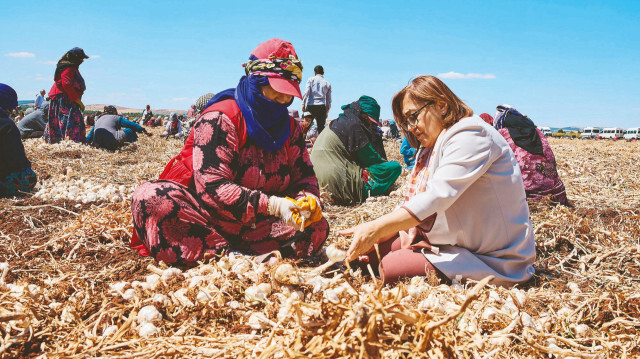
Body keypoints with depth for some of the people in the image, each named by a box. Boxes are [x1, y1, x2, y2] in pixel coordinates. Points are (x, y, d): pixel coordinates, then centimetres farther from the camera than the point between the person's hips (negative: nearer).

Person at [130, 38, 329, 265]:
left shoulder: (289, 127, 6)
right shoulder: (220, 118, -15)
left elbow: (304, 175, 8)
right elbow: (211, 186, -24)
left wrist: (307, 198, -18)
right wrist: (272, 205, -34)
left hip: (254, 225, 5)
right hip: (206, 214, -5)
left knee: (318, 227, -17)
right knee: (152, 198, -32)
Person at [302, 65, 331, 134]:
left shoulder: (311, 80, 7)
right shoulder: (327, 83, 13)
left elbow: (306, 92, -5)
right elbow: (328, 99, 14)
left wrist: (303, 103, -2)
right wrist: (327, 111, 20)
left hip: (310, 105, -1)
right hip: (322, 106, 1)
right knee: (321, 127, 2)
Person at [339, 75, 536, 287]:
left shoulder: (471, 136, -18)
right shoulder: (433, 146, 13)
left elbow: (438, 196, -30)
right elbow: (417, 199, 9)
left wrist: (377, 228, -34)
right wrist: (376, 236, -7)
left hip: (492, 258, -8)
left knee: (392, 268, -22)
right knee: (375, 249, -7)